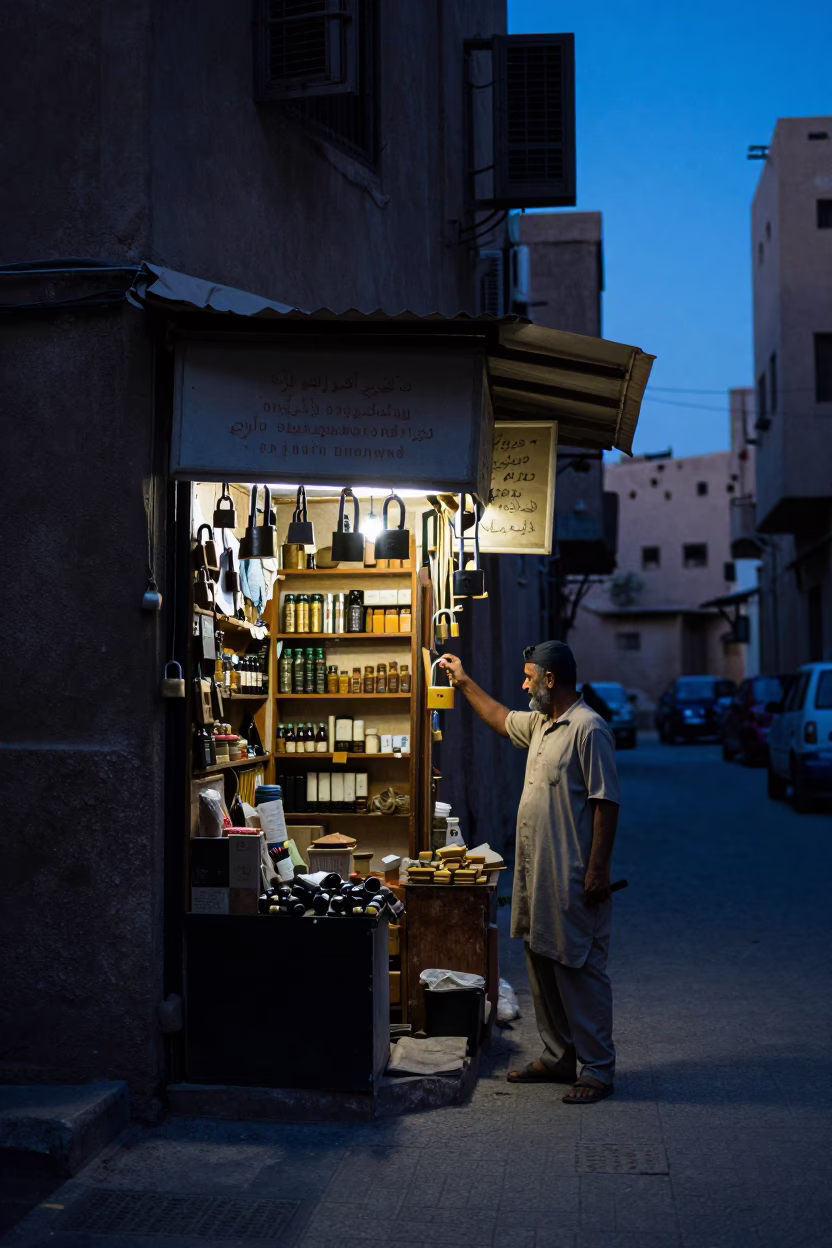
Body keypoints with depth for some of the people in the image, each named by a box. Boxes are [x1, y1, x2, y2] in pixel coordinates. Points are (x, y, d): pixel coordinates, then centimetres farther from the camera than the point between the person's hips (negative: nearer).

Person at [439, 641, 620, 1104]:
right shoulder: (540, 723, 12)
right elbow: (502, 719, 35)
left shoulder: (588, 729, -16)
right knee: (543, 966, 15)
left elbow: (606, 802, -19)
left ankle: (598, 1070, 3)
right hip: (537, 874, 10)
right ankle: (559, 1057, 26)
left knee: (581, 971, -5)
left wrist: (599, 868, -22)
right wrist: (465, 683, 36)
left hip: (573, 879, -10)